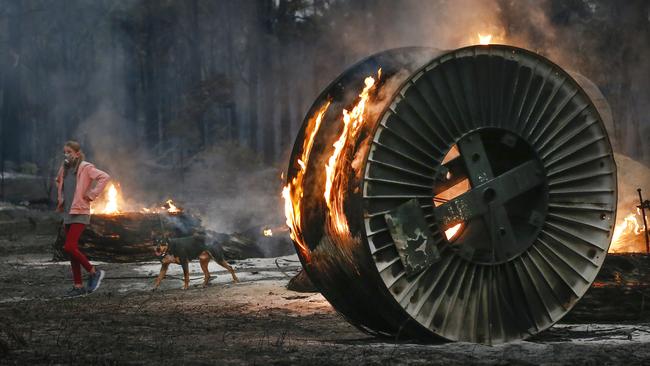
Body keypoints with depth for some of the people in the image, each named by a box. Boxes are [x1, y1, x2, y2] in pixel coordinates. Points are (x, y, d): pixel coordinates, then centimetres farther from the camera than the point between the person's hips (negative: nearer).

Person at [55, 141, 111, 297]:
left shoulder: (85, 168, -10)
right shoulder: (64, 169, 11)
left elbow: (104, 177, -21)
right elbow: (58, 182, 33)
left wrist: (91, 194, -19)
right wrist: (61, 197, 18)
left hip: (79, 213, -8)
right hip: (67, 213, 8)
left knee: (69, 247, -17)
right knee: (72, 249, 8)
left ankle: (94, 272, -1)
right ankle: (78, 286, 13)